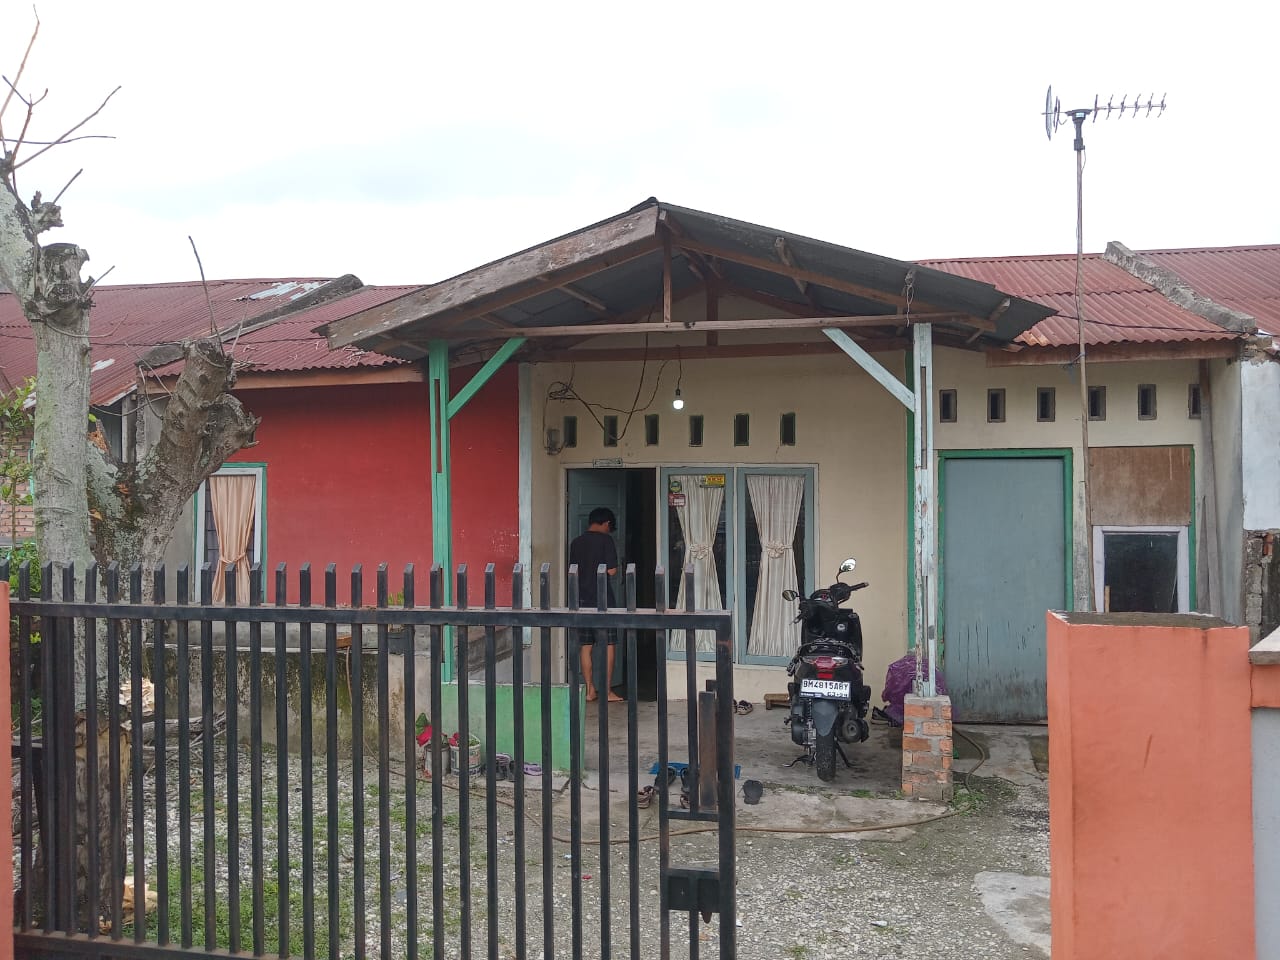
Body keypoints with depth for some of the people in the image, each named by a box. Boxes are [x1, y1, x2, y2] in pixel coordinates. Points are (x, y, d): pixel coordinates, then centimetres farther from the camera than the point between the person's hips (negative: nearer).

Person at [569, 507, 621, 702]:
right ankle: (606, 690, 1)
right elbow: (612, 570, -11)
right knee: (609, 645, 2)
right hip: (602, 599, -5)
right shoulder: (605, 540, -8)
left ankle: (590, 690, 11)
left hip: (582, 600, 5)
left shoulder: (576, 542, 8)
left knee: (586, 646, 8)